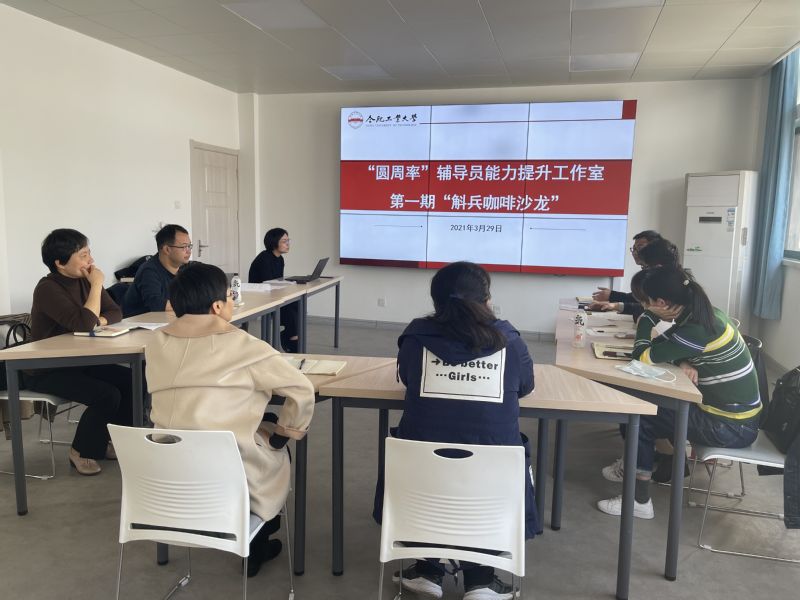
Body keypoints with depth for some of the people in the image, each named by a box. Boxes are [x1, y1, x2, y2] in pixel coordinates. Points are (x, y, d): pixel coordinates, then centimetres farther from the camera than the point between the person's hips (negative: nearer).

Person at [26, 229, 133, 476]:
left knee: (132, 381, -11)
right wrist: (97, 285, -23)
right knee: (107, 395, -26)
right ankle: (82, 451, 0)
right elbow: (84, 323, -32)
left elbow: (115, 312, 6)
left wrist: (99, 321, -17)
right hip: (46, 371, -7)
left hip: (79, 362, 7)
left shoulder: (84, 280, 3)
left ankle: (105, 442, 8)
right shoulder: (48, 289, -20)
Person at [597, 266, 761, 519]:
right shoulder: (700, 313, 1)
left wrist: (647, 318, -6)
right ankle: (635, 465, 28)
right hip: (733, 412, 9)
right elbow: (667, 346, 9)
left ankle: (639, 501, 4)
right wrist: (683, 363, -13)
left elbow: (642, 356, -22)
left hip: (732, 426, -9)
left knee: (638, 416, -6)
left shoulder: (697, 330, -28)